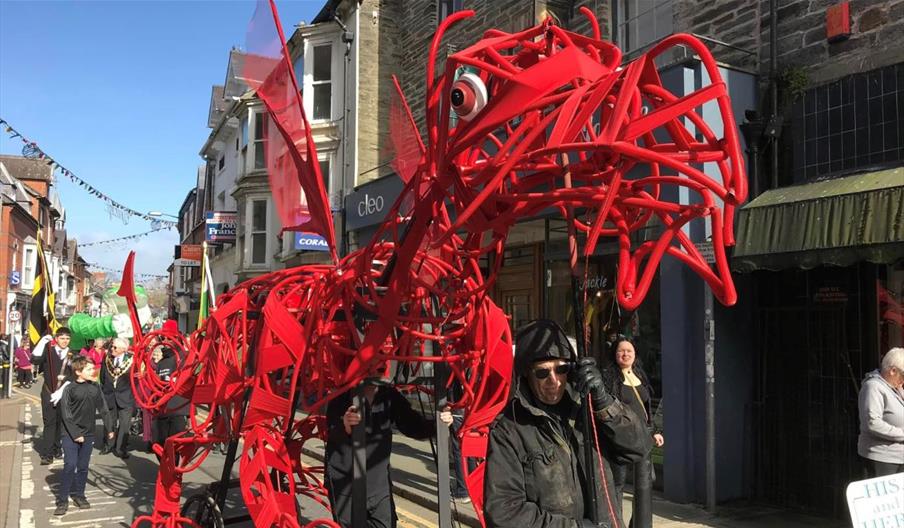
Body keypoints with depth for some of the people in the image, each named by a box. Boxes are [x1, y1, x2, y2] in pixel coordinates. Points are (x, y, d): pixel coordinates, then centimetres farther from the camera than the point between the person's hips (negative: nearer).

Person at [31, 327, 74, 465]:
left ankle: (58, 449, 22)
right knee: (49, 422, -4)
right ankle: (47, 453, -2)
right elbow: (35, 360, -19)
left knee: (62, 422, 9)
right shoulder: (48, 350, -2)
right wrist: (42, 342, -22)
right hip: (49, 392, -2)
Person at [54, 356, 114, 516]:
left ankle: (78, 494, 23)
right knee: (70, 465, -9)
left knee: (83, 466, 10)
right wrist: (75, 434, -14)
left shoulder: (95, 387, 1)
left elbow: (103, 409, 7)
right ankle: (62, 500, -1)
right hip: (71, 434, -4)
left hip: (88, 434, 4)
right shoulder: (70, 389, -10)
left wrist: (109, 428, 5)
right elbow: (66, 414, -11)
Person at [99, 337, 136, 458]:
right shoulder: (107, 359, 3)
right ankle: (108, 445, 29)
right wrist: (104, 391, 7)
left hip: (125, 397, -3)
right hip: (109, 396, 3)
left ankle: (121, 448, 8)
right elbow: (102, 377, 10)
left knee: (124, 424, -1)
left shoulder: (131, 360, -8)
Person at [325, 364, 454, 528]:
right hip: (345, 482, -4)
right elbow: (331, 434, -26)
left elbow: (413, 425, 1)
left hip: (379, 482, 4)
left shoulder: (390, 396, -1)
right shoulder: (343, 395, -14)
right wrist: (345, 427, -49)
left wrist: (438, 424, -19)